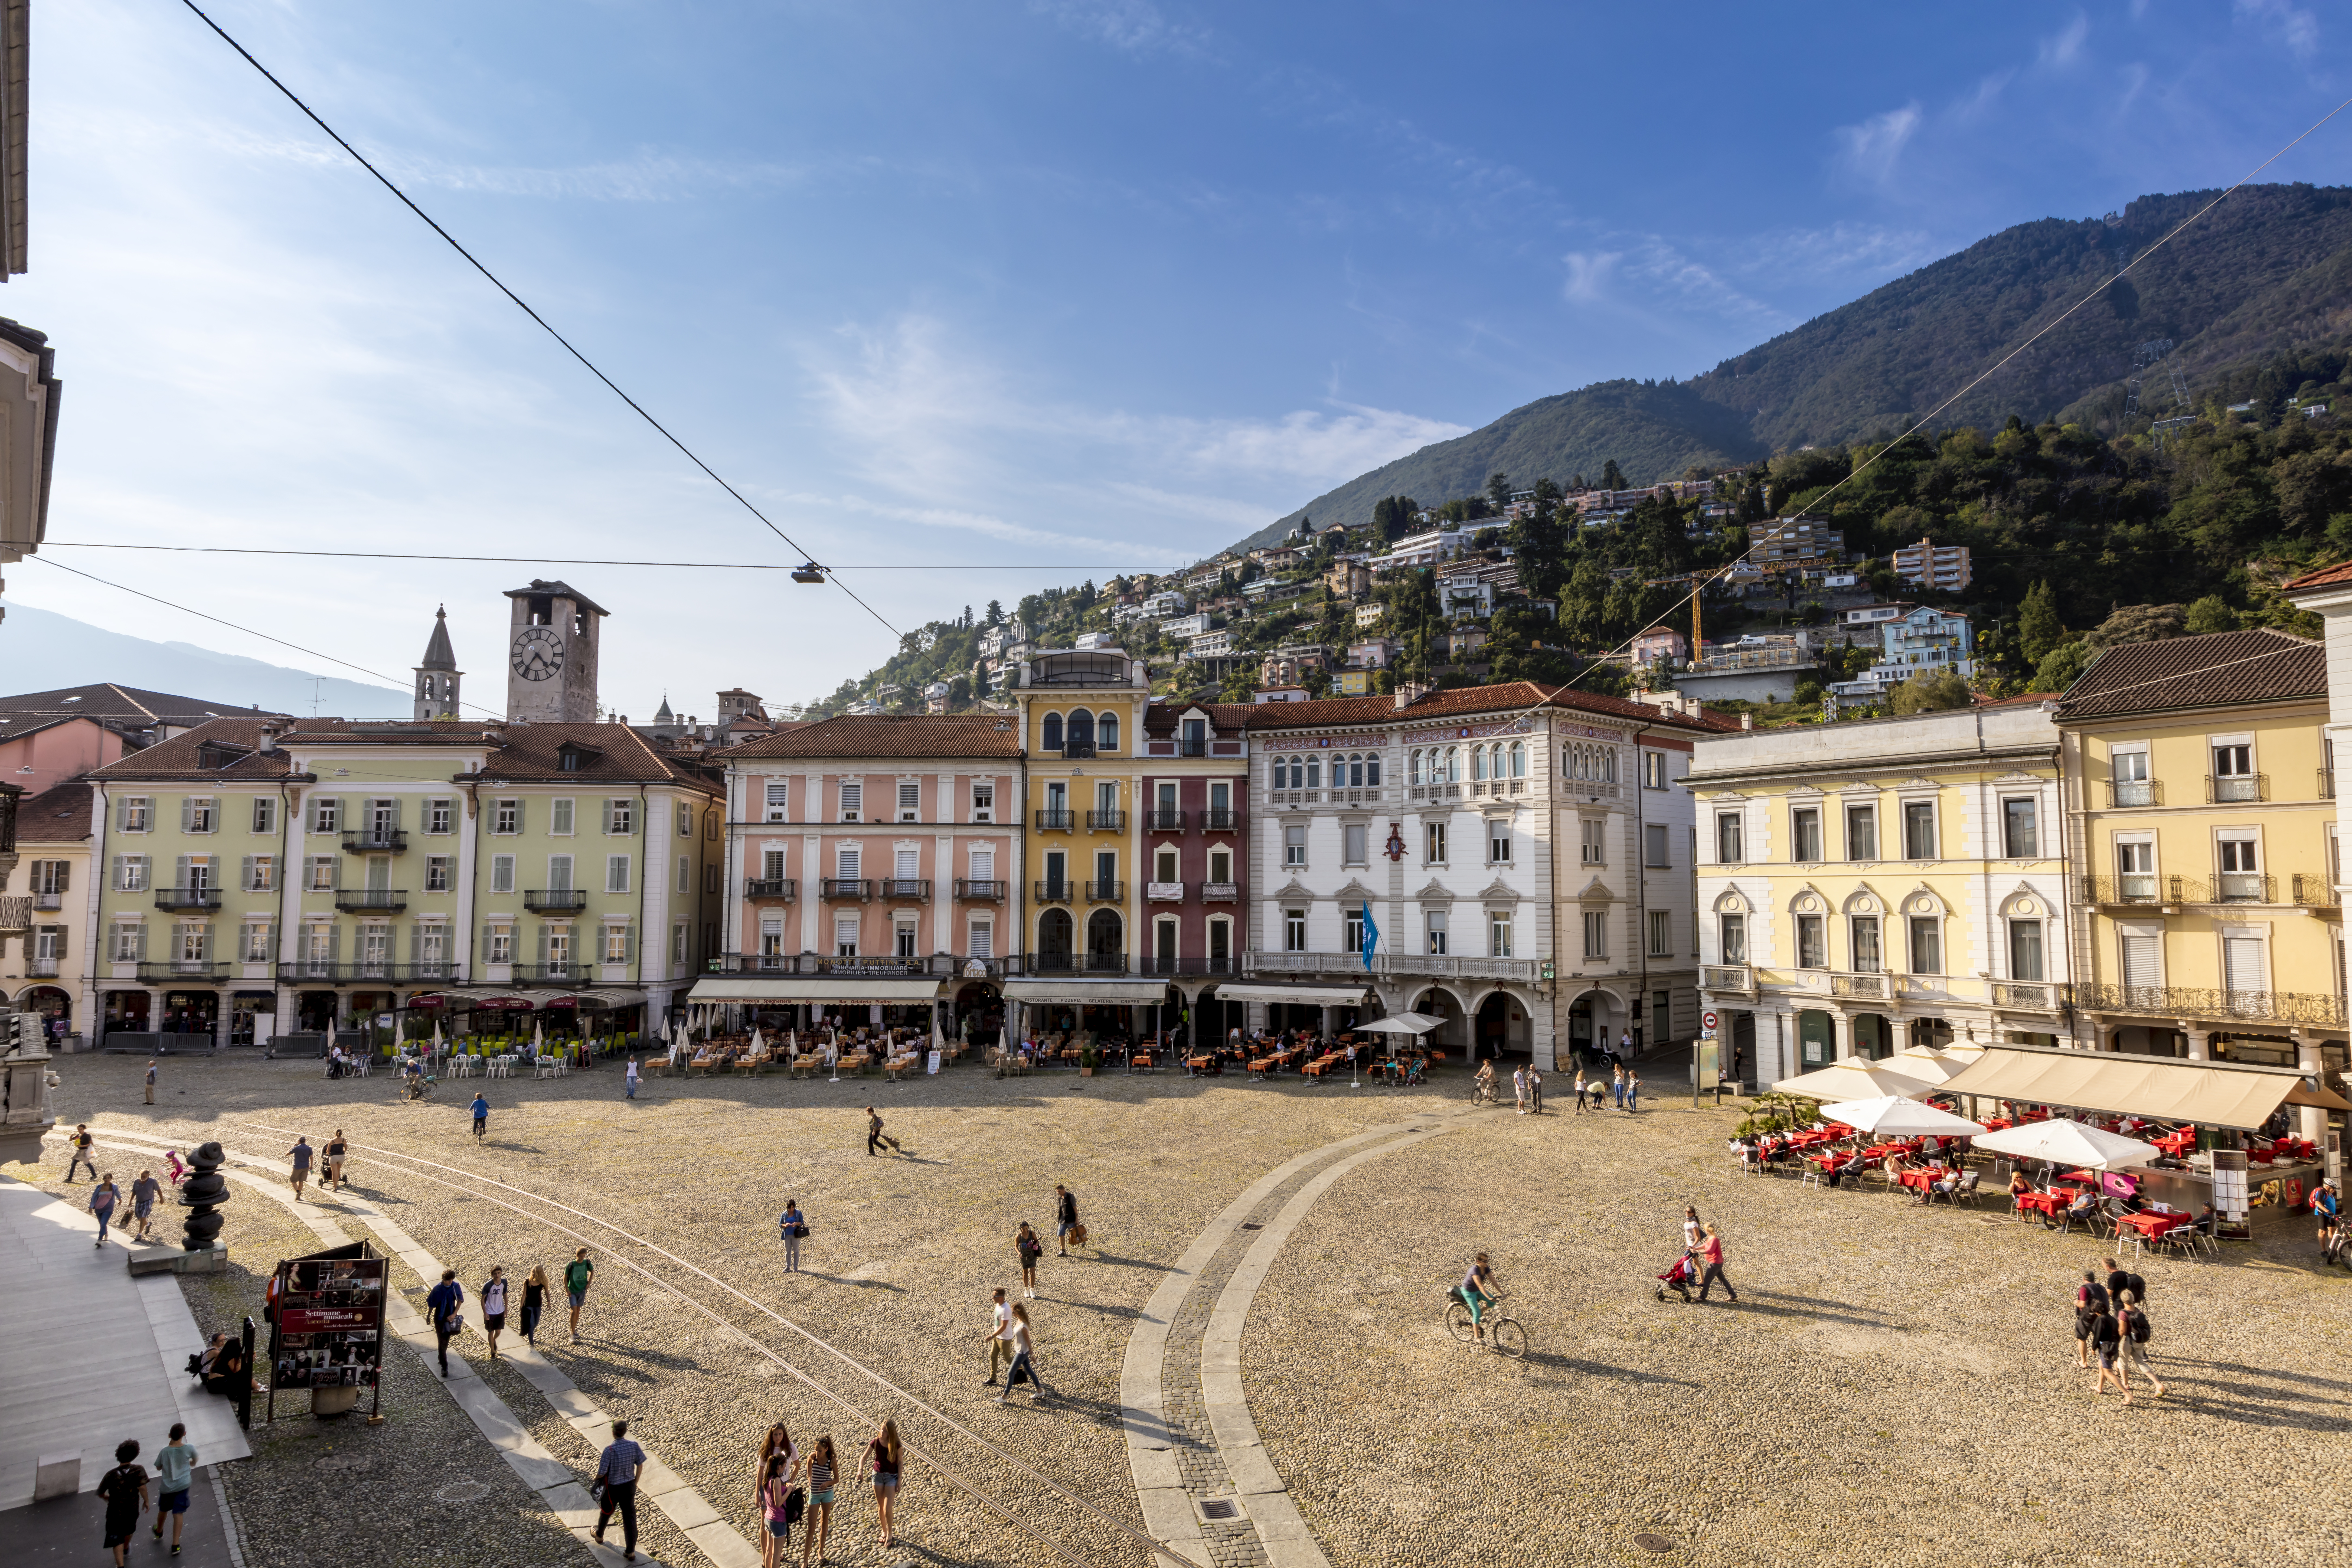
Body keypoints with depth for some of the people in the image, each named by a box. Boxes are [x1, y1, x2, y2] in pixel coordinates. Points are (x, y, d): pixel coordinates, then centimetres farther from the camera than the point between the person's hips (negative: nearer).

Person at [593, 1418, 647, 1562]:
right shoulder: (634, 1446, -14)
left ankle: (599, 1535, 55)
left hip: (613, 1488, -3)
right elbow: (640, 1465, -2)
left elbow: (602, 1473, -22)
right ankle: (631, 1551, 16)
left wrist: (596, 1478, 2)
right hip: (629, 1486, 3)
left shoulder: (609, 1450, -28)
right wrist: (636, 1480, 15)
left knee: (606, 1512, 27)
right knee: (630, 1517, 11)